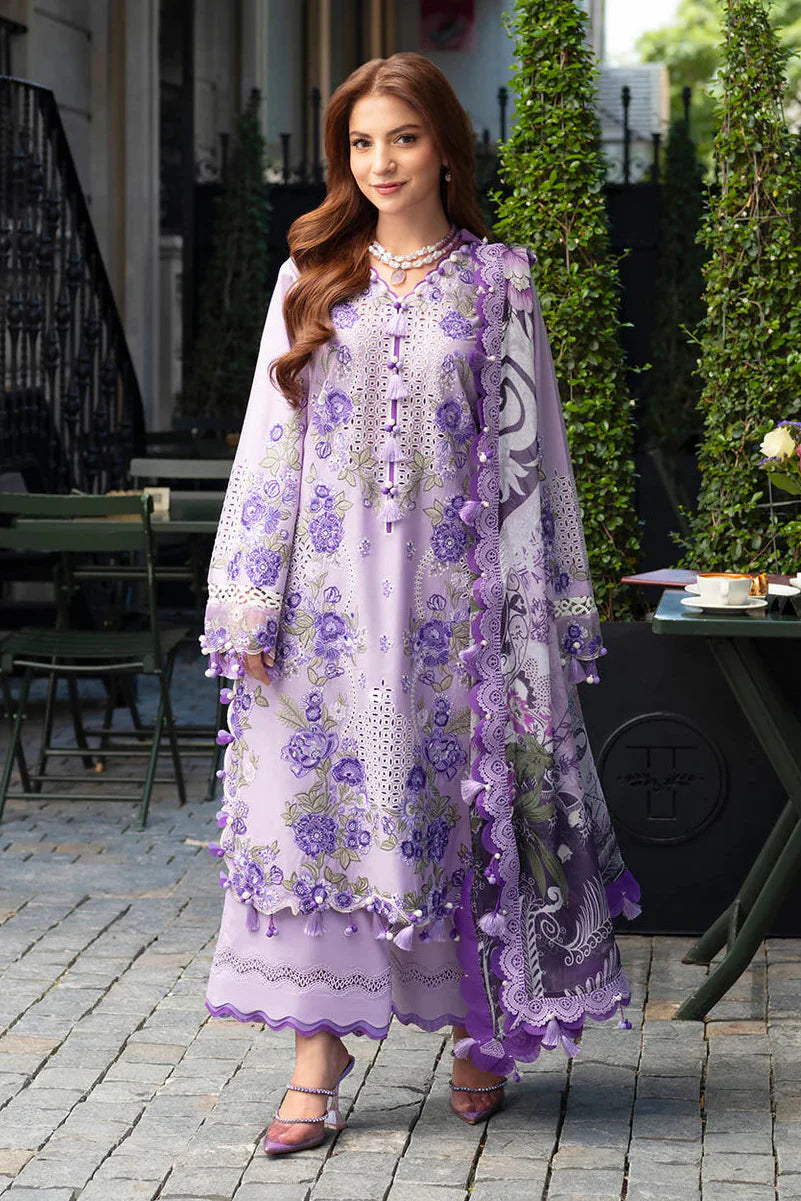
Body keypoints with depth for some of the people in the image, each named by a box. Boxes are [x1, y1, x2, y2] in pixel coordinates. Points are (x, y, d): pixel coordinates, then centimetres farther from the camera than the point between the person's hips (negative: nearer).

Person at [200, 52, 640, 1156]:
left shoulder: (498, 282, 4)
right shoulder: (312, 276, 8)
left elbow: (529, 449, 4)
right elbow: (271, 438, 6)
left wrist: (536, 610, -1)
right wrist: (250, 596, -1)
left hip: (453, 584, -1)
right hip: (331, 578, 1)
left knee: (459, 798, 3)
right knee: (320, 798, -3)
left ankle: (482, 1033, 20)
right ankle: (319, 1046, 2)